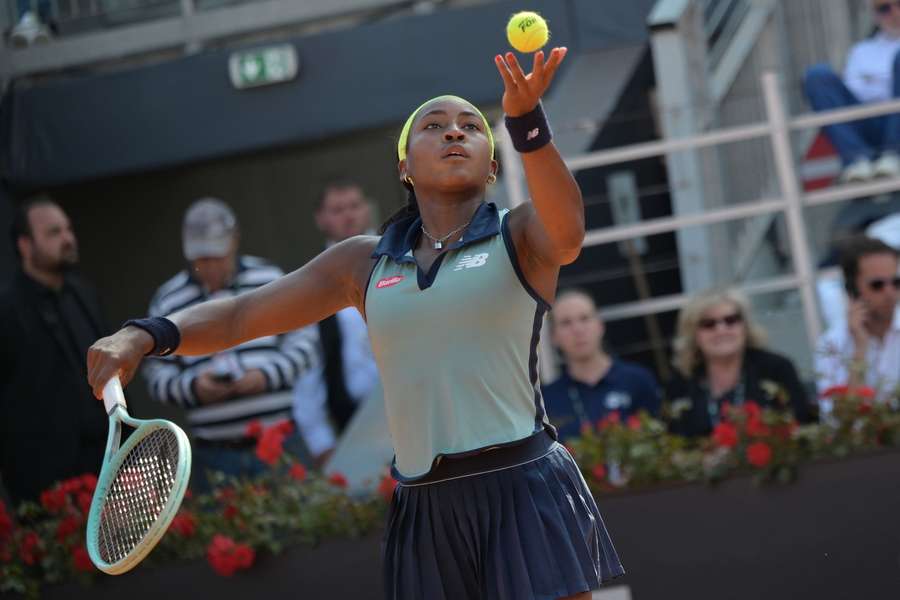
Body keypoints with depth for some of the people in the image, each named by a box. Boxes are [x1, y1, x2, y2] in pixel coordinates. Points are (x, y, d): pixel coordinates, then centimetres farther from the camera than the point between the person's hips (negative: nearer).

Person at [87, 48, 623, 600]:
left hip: (523, 491, -3)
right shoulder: (364, 263, 14)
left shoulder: (520, 236, 3)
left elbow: (567, 233, -21)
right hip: (425, 507, 3)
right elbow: (239, 315, 16)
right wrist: (145, 336, -4)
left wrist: (526, 121, -39)